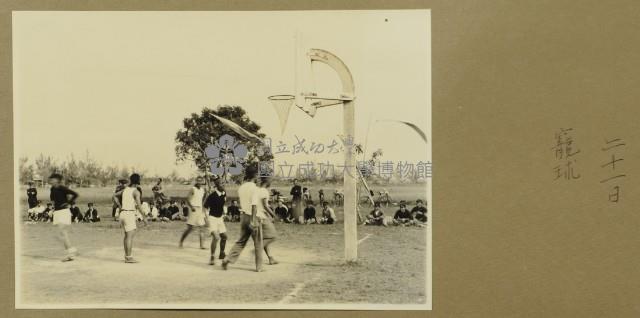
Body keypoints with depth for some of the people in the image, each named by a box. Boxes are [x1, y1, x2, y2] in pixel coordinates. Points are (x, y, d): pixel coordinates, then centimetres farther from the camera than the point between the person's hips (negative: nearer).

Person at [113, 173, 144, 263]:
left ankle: (127, 256, 22)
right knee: (130, 236, -7)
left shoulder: (125, 189, 12)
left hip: (123, 213, 8)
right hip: (129, 214, -8)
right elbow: (138, 205, -20)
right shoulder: (136, 192, -11)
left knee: (127, 235, 16)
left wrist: (120, 206, 21)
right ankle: (129, 257, -8)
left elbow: (115, 196, 25)